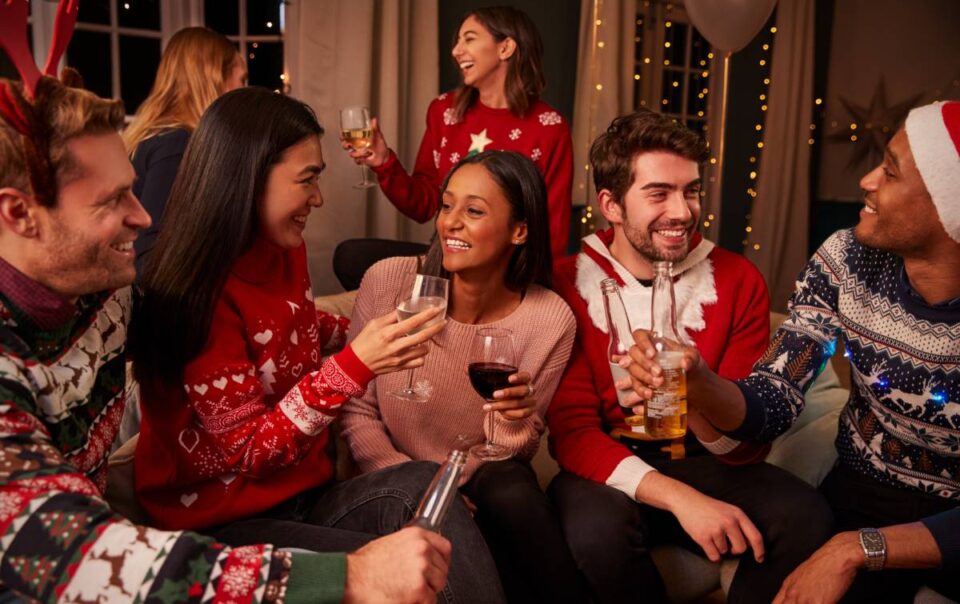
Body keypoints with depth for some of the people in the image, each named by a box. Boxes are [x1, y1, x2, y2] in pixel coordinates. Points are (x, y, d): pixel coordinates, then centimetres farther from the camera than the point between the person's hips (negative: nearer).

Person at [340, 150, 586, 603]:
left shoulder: (550, 319, -13)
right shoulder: (388, 282, -14)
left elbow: (515, 455, -3)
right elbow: (357, 411, -6)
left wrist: (514, 421, -26)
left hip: (490, 489, 1)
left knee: (510, 489, -32)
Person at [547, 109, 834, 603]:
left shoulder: (738, 281, -4)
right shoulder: (570, 286, -9)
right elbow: (572, 430, -12)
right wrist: (678, 497, -26)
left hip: (707, 465, 2)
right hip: (612, 468, -1)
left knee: (804, 517, -26)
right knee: (596, 530, -34)